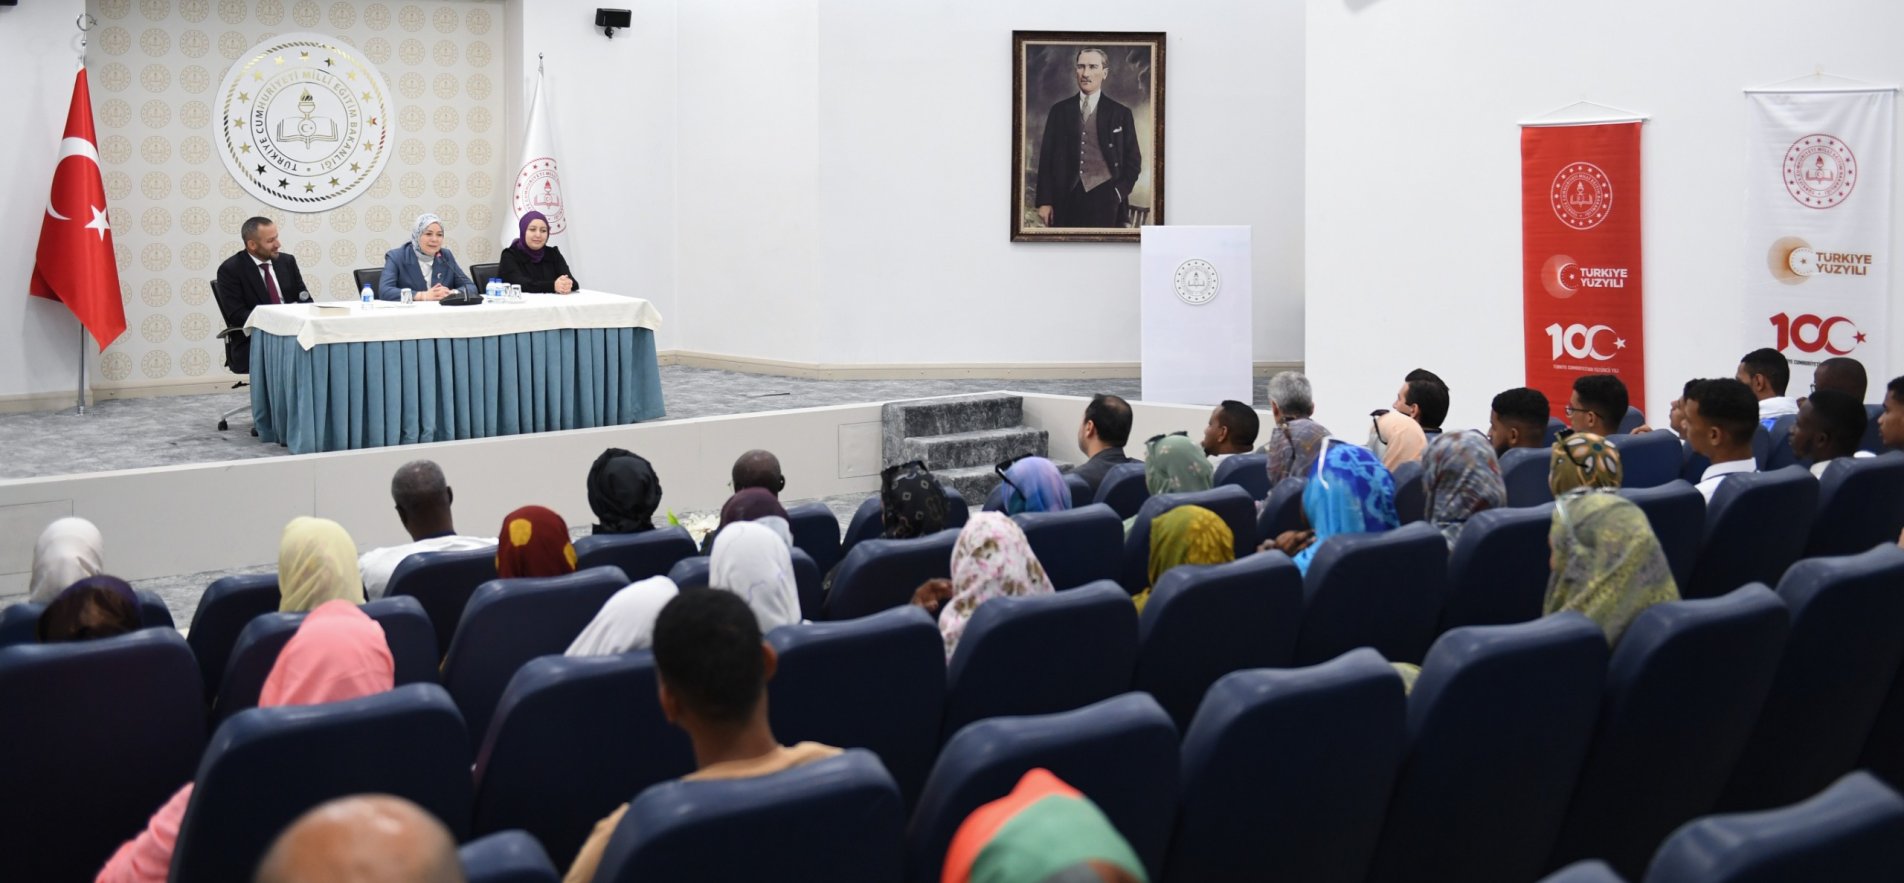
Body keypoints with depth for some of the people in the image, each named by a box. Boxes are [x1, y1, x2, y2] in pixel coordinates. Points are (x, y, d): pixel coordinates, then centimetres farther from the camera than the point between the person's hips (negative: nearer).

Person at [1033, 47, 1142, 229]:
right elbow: (1046, 158, 9)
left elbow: (1133, 162, 10)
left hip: (1105, 201, -1)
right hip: (1067, 200, 1)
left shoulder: (1121, 114, 7)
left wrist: (1119, 193, -3)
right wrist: (1044, 201, 2)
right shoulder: (1059, 110, 11)